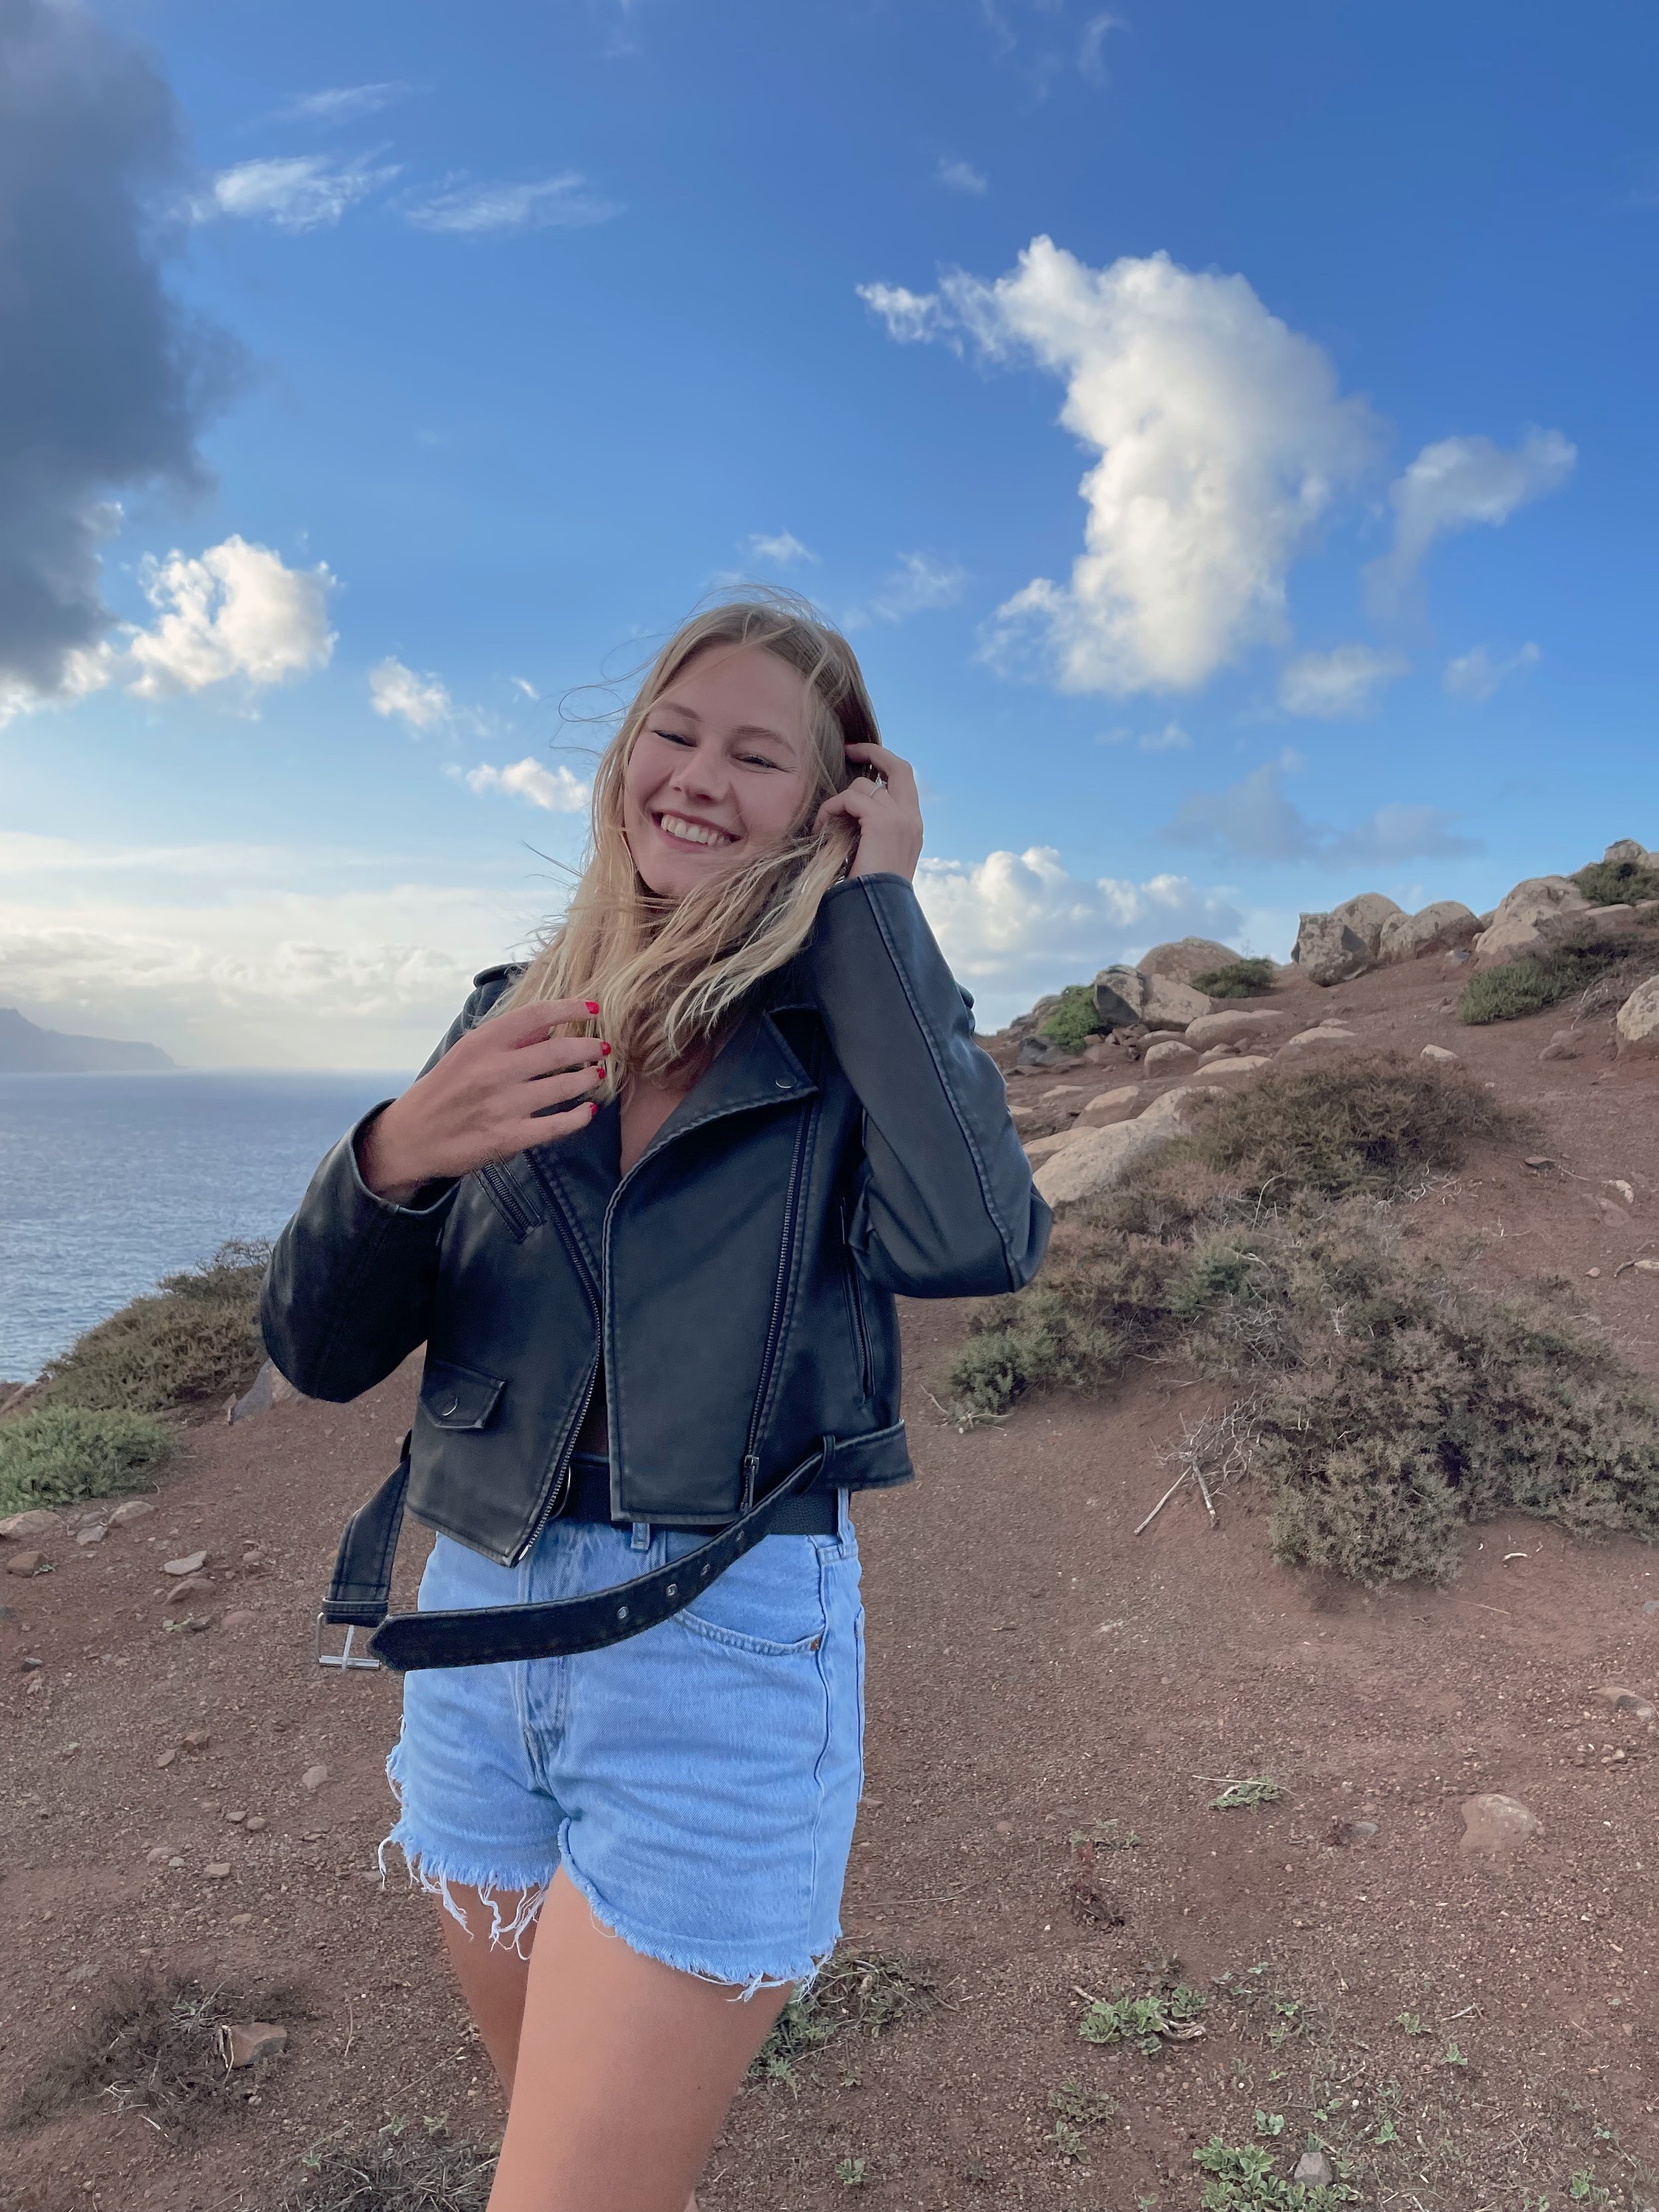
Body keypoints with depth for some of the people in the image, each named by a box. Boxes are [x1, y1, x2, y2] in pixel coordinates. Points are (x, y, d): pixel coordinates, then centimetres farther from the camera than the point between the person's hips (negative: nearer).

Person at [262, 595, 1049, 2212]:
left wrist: (877, 904, -17)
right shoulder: (521, 1017, 4)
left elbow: (968, 1244, -26)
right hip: (475, 1627, 5)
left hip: (726, 1650, -4)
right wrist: (394, 1155, -21)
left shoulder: (863, 1015, -5)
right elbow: (325, 1353, 1)